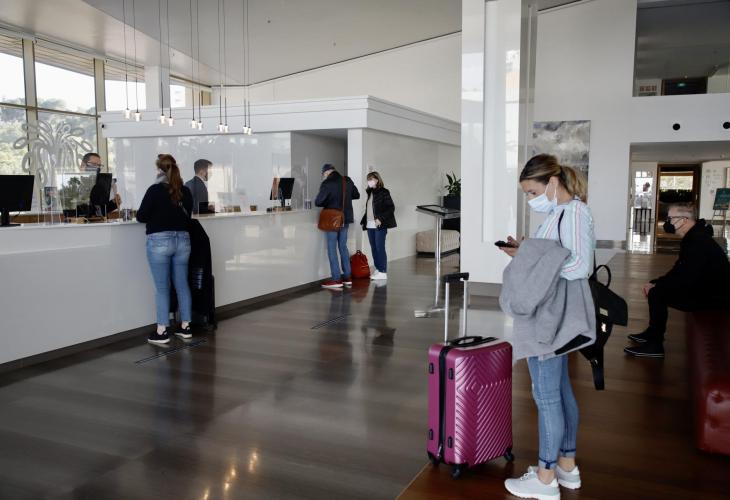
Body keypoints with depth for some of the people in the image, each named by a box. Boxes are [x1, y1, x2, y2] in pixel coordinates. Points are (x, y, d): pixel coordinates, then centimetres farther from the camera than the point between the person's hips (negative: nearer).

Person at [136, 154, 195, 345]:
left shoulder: (155, 190, -9)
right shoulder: (185, 191, 6)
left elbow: (141, 216, -5)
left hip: (160, 241, -4)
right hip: (182, 239, 5)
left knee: (162, 288, 1)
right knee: (182, 285, 11)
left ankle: (162, 331, 5)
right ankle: (185, 326, 19)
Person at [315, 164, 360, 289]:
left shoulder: (327, 183, -15)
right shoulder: (347, 181, 4)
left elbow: (318, 202, -18)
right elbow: (357, 195, 17)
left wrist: (327, 203, 2)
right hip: (345, 218, 6)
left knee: (332, 248, 0)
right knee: (343, 247, 14)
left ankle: (336, 279, -2)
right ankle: (347, 277, 16)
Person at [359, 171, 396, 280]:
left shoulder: (384, 192, -7)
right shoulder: (370, 193, 14)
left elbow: (391, 208, -11)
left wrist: (381, 219, -17)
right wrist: (364, 220, 11)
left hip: (380, 225, -7)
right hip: (370, 225, 7)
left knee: (380, 248, -6)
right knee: (374, 248, 9)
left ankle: (383, 272, -2)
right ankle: (378, 269, 16)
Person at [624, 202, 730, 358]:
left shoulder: (698, 242, -25)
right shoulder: (692, 238, 9)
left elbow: (685, 279, -28)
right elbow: (678, 271, 14)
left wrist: (656, 286, -15)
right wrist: (655, 282, 2)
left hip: (713, 297, -10)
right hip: (704, 288, 10)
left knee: (657, 294, -17)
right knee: (657, 289, 11)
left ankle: (654, 346, -8)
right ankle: (652, 333, 20)